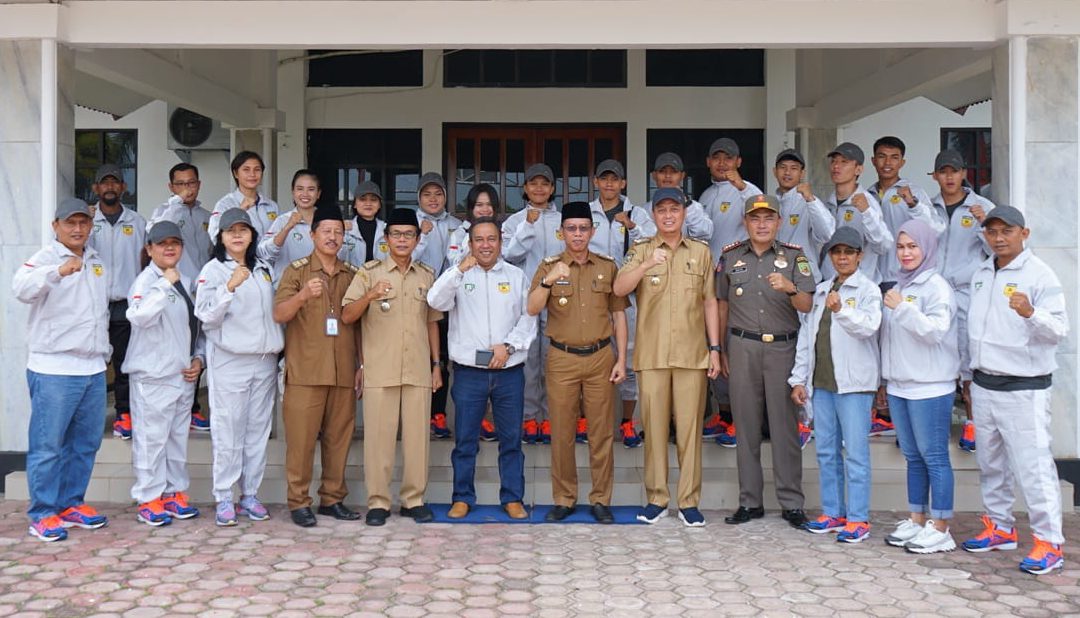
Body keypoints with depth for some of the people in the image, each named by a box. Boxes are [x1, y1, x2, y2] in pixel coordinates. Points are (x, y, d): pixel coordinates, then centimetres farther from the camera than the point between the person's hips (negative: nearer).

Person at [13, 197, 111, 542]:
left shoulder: (98, 263, 15)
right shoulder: (45, 258, -6)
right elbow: (21, 288, -28)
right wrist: (58, 272, -45)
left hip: (93, 369, 7)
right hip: (53, 370, -7)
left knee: (85, 443, 12)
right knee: (47, 446, -2)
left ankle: (72, 504, 24)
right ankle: (43, 513, 7)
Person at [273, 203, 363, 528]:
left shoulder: (352, 274, 14)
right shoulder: (297, 270, 3)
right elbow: (279, 315, -9)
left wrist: (362, 365, 12)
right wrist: (303, 295, -28)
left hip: (344, 372, 4)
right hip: (305, 371, -4)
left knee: (338, 437, 7)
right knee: (301, 438, -2)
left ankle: (332, 498, 17)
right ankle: (299, 502, 6)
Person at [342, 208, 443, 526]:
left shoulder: (427, 275, 13)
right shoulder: (369, 272, 3)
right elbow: (347, 316, -4)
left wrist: (437, 364, 13)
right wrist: (369, 296, -22)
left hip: (418, 369, 3)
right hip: (379, 369, -2)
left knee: (417, 435, 4)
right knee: (378, 435, -1)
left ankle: (414, 499, 15)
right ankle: (378, 502, 8)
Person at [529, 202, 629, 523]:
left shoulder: (607, 266, 6)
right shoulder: (549, 267, 3)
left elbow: (619, 314, 8)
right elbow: (532, 309, -9)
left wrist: (621, 359, 1)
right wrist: (548, 282, -26)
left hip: (601, 357, 1)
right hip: (562, 359, 0)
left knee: (601, 432, 4)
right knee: (562, 432, 5)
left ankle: (601, 500, 13)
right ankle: (563, 499, 16)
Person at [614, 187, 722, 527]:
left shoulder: (701, 251, 11)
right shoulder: (640, 250, 8)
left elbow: (709, 302, 12)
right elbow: (619, 289, -7)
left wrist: (715, 348, 7)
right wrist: (647, 264, -21)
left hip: (692, 354, 0)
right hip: (651, 354, 0)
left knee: (689, 427, 1)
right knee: (654, 426, 3)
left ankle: (689, 501, 9)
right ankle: (656, 498, 14)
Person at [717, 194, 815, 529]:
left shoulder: (794, 257, 5)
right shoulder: (730, 257, 10)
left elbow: (807, 307, -3)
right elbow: (722, 306, 15)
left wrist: (790, 289, -23)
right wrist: (719, 350, 12)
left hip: (783, 347, -1)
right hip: (742, 347, 2)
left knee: (786, 426, -1)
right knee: (746, 425, 5)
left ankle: (792, 503, 7)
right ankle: (750, 501, 13)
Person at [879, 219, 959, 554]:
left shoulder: (936, 286, -8)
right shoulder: (899, 287, 15)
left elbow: (936, 331, -18)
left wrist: (902, 308, -22)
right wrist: (885, 378, 21)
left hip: (929, 386, -8)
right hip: (899, 385, 8)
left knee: (934, 456, -3)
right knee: (913, 456, 13)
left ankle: (940, 529, 3)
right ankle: (917, 520, 22)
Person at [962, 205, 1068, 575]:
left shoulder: (1039, 275, -10)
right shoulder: (980, 274, 11)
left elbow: (1060, 330, -17)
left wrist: (1031, 313, -36)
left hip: (1024, 388, -7)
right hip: (984, 385, 7)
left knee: (1032, 465, -7)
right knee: (991, 462, 16)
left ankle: (1049, 543, 1)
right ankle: (1000, 527, 30)